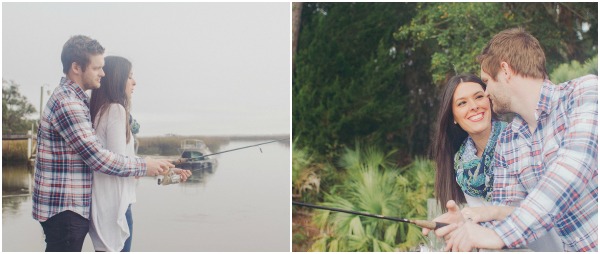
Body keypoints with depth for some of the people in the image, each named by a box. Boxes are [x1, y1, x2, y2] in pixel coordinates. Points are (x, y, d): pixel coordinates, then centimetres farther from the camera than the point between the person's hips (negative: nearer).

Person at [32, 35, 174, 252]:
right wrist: (143, 166, -11)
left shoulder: (76, 99, 14)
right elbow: (96, 157, -20)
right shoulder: (67, 103, -18)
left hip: (72, 207, 10)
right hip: (63, 208, -10)